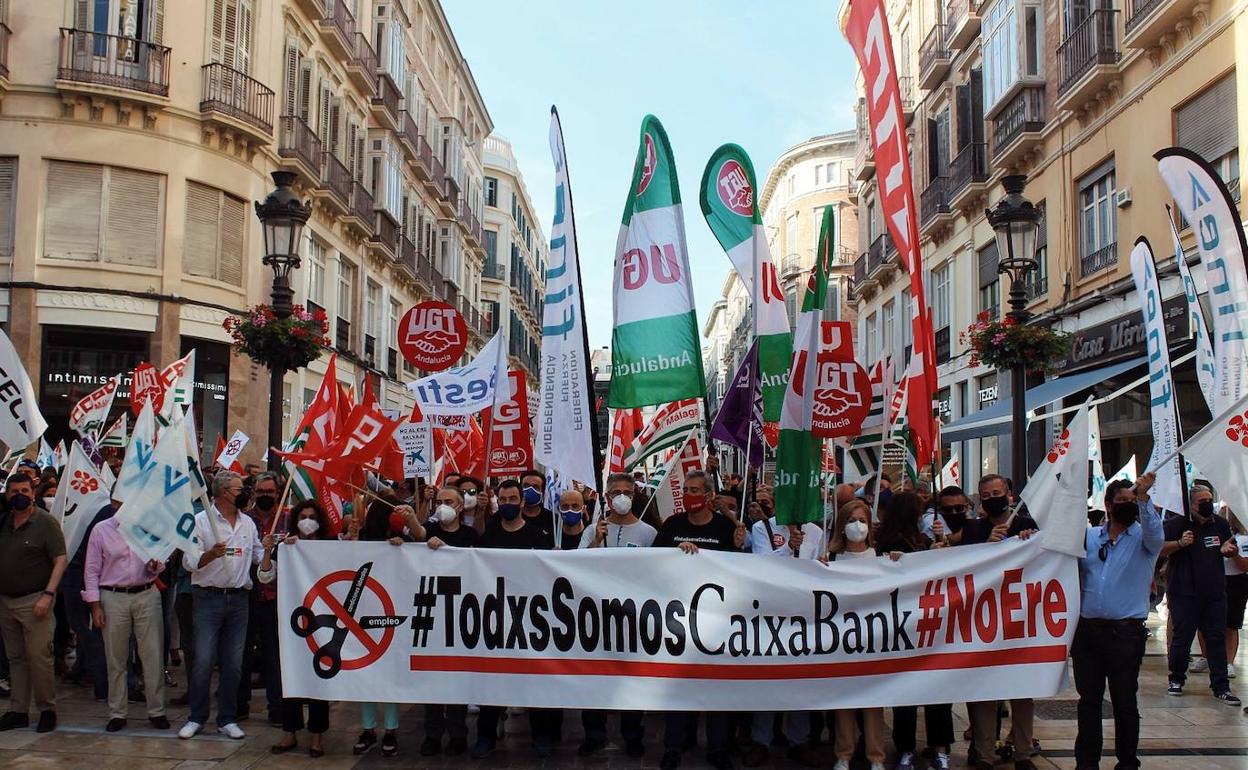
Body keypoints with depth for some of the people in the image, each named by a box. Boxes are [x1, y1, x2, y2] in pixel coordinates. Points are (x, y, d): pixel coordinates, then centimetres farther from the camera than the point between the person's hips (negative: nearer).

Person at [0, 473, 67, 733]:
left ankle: (47, 710, 4)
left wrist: (48, 595, -17)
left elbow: (61, 560, -9)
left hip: (34, 600, -5)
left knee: (39, 656, -6)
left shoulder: (45, 523, -5)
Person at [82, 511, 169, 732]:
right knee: (116, 659, 6)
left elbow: (161, 560, 15)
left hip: (147, 595, 1)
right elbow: (91, 571, 2)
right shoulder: (101, 530, 1)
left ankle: (156, 711, 10)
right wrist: (95, 606, -4)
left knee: (153, 655, 1)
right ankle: (117, 713, 17)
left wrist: (155, 566, -9)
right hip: (114, 597, -1)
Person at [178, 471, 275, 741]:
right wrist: (212, 554, -23)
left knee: (233, 663, 6)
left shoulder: (248, 523, 14)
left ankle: (227, 719, 15)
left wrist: (267, 549, 0)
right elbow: (189, 561, -6)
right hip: (209, 598, -4)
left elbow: (261, 561, 19)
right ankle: (197, 718, 11)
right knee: (204, 661, -4)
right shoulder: (200, 521, -1)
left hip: (239, 598, 4)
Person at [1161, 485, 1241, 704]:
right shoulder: (1176, 524, -4)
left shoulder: (1220, 524, 11)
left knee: (1217, 638, 3)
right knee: (1182, 637, 2)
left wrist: (1228, 550, -1)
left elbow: (1233, 550, 24)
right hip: (1184, 593, -4)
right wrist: (1180, 543, -23)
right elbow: (1158, 549, -7)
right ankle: (1176, 679, 19)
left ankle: (1221, 687, 7)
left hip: (1215, 593, 4)